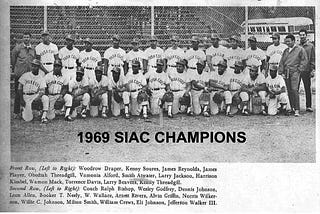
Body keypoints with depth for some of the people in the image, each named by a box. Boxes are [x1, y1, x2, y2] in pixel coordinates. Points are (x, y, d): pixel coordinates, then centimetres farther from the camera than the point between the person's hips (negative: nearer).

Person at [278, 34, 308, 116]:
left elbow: (304, 61, 0)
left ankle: (297, 110, -13)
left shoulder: (300, 49, 2)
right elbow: (281, 62, 18)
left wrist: (299, 70, -7)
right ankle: (292, 108, 12)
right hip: (286, 73, 6)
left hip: (295, 72, -6)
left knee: (294, 90, -15)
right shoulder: (286, 51, 18)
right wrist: (281, 72, 8)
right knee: (289, 91, 5)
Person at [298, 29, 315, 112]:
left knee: (308, 89, 3)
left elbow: (313, 58, 3)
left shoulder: (310, 46, 4)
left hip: (306, 71, -1)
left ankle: (308, 106, 9)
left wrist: (313, 69, -5)